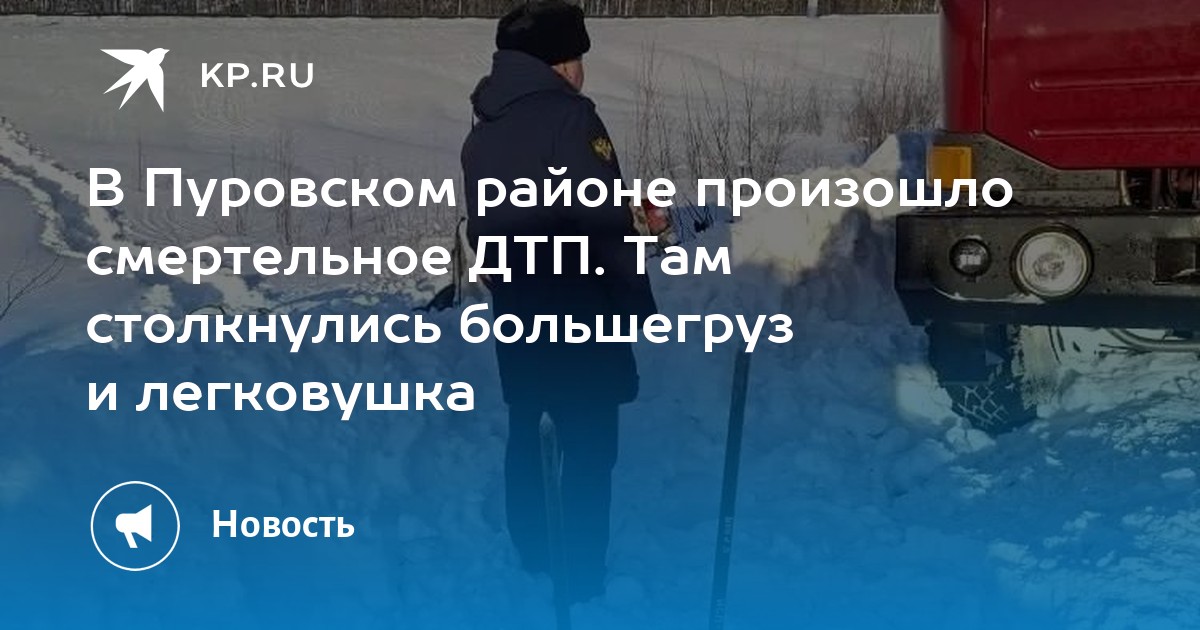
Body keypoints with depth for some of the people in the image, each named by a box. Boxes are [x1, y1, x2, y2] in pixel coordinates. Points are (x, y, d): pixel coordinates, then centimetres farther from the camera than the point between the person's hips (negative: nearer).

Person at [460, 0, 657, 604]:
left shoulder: (483, 129, 10)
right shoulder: (568, 117, -17)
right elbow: (604, 223, -19)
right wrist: (637, 298, -11)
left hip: (513, 310, 9)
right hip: (576, 313, -8)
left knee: (526, 432, 18)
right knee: (589, 445, 1)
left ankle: (534, 555, 31)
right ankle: (584, 577, 7)